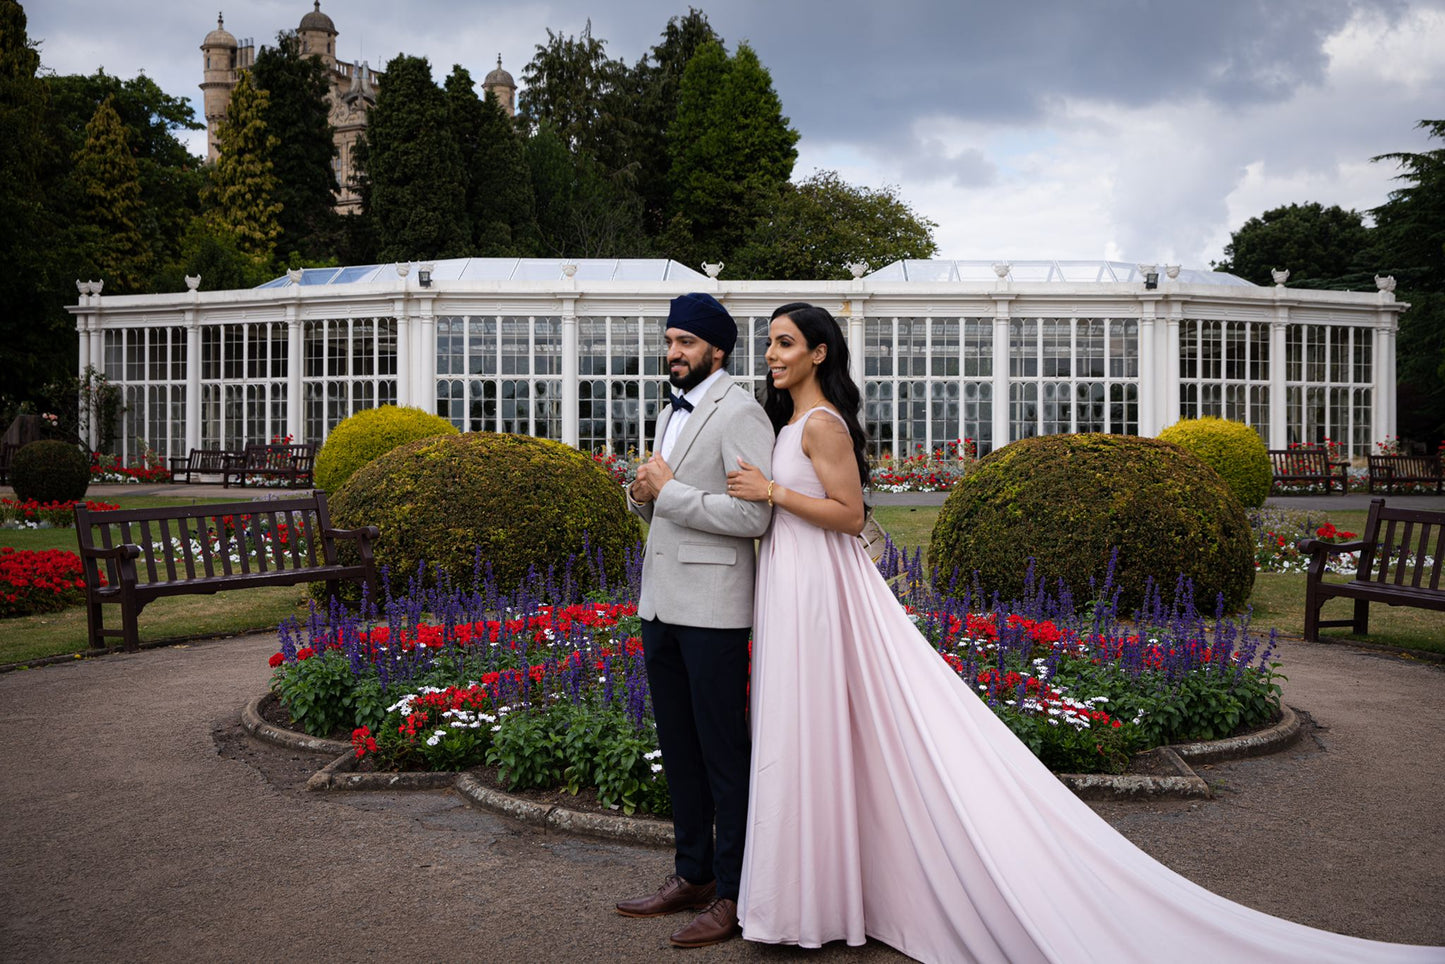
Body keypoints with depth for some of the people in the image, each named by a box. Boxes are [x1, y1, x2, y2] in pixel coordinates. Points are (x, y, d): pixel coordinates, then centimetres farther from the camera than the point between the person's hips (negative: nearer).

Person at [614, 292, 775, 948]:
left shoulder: (739, 412, -10)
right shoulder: (672, 414, 18)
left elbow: (754, 516, -20)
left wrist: (669, 490, -14)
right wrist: (643, 494, 2)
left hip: (711, 610, -9)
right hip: (660, 604, 9)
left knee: (723, 752, 0)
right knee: (678, 746, 15)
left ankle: (733, 894, 10)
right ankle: (692, 875, 28)